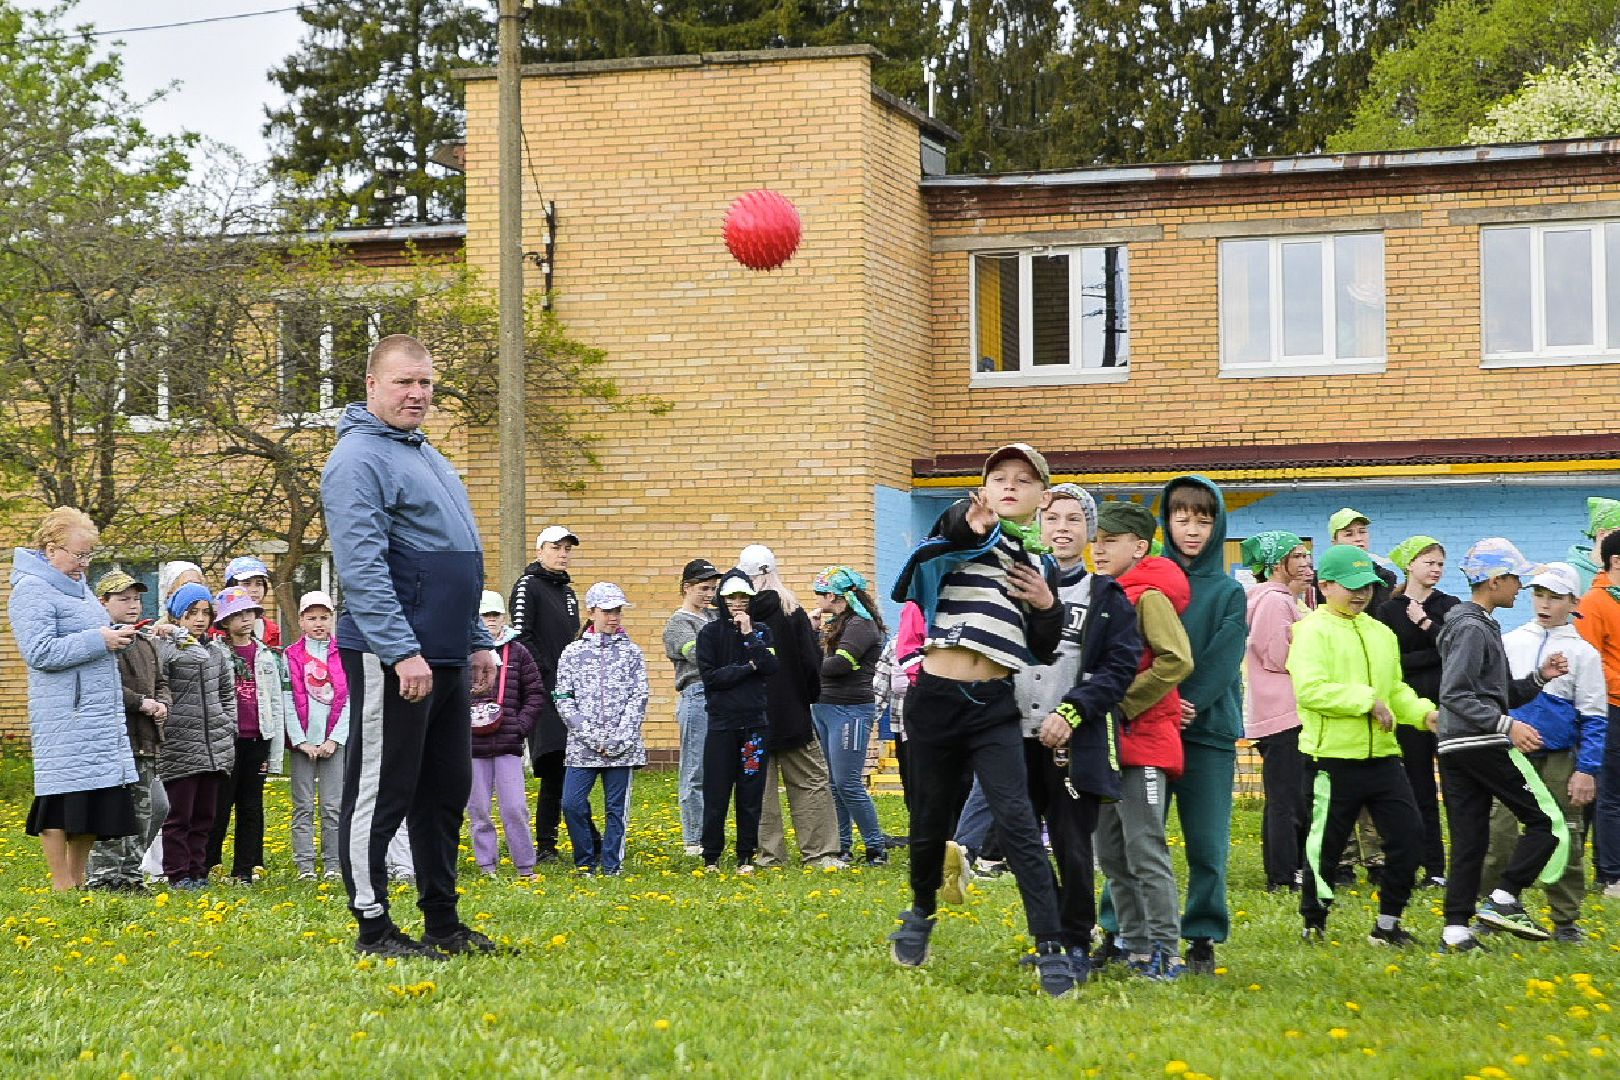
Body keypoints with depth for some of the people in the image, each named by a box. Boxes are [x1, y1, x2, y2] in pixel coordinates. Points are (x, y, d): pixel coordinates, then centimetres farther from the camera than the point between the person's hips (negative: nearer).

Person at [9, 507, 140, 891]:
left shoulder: (77, 586, 18)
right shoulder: (33, 589, -10)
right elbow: (40, 652, -18)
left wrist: (116, 636, 9)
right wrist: (99, 640, -19)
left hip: (100, 715, 9)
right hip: (63, 718, -9)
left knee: (94, 799, 10)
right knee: (63, 800, -5)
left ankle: (78, 881, 19)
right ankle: (62, 886, 1)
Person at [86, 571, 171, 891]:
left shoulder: (145, 643, 20)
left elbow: (161, 681, 25)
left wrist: (162, 704, 3)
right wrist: (141, 703, -18)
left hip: (145, 741, 9)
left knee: (142, 811, 11)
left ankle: (131, 873, 18)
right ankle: (101, 875, -7)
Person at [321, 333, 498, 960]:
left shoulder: (429, 458, 19)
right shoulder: (360, 458, -11)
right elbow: (362, 568, -20)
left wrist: (478, 642, 20)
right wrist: (403, 652, -24)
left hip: (447, 660, 10)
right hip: (391, 658, -10)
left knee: (446, 790, 14)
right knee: (381, 794, -3)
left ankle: (443, 922, 22)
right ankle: (374, 929, 2)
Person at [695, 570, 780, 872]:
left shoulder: (761, 632, 9)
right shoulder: (710, 634, 3)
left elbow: (771, 668, -7)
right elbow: (710, 676, -7)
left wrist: (749, 635, -10)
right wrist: (748, 668, -7)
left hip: (754, 722, 2)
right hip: (721, 723, -2)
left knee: (751, 794, 4)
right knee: (716, 794, -1)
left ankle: (746, 857, 12)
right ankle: (711, 857, 8)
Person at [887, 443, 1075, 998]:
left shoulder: (1041, 564, 13)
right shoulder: (962, 531, 1)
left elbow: (1043, 653, 15)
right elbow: (923, 561, -23)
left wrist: (1047, 608, -4)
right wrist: (968, 528, -41)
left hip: (995, 707, 1)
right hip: (936, 697, -1)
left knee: (1017, 822, -13)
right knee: (931, 819, 11)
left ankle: (1051, 947, -16)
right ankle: (921, 911, 39)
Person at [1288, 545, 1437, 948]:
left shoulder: (1381, 634, 17)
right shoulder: (1314, 632, -8)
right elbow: (1310, 689, -21)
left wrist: (1423, 711, 6)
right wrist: (1366, 700, -21)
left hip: (1382, 754, 7)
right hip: (1333, 759, -7)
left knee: (1409, 835, 2)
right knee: (1326, 844, 2)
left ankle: (1387, 925, 13)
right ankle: (1314, 924, 21)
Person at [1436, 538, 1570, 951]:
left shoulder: (1482, 625, 22)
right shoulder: (1473, 628, -11)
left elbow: (1500, 695, 23)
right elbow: (1455, 694, -20)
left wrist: (1539, 677, 10)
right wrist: (1506, 725, -25)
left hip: (1455, 747, 10)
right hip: (1484, 745, -10)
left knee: (1468, 840, 7)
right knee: (1547, 822, -3)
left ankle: (1457, 929, 4)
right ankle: (1503, 899, -9)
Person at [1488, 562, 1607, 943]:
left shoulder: (1582, 652, 0)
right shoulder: (1508, 643, 7)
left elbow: (1594, 719, 0)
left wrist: (1586, 770, -8)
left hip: (1558, 760, -2)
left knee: (1563, 840, 2)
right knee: (1499, 833, -3)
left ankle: (1566, 921, 11)